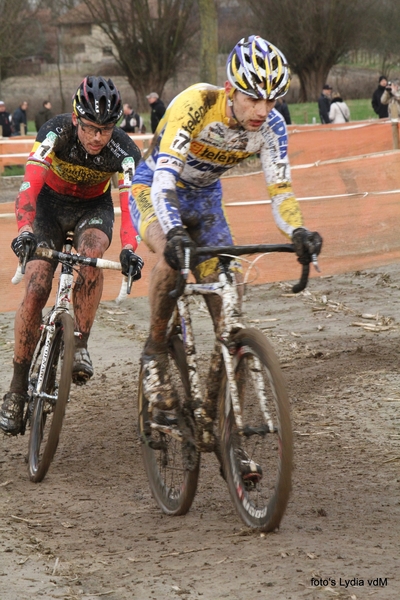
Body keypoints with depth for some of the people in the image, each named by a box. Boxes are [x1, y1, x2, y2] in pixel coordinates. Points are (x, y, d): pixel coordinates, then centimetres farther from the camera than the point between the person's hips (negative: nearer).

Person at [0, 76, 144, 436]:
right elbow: (30, 184, -39)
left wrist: (129, 249, -53)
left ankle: (80, 346, -21)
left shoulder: (124, 151, -27)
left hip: (94, 207, 0)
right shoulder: (56, 133, -29)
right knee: (35, 291, -14)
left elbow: (130, 202, -36)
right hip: (50, 203, 0)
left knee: (92, 253, -34)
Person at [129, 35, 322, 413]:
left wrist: (298, 233, -39)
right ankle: (154, 353, -18)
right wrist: (174, 232, -58)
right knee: (172, 255, -35)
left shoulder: (270, 126, -18)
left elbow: (280, 189, -18)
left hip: (205, 199, 5)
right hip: (154, 189, -5)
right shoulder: (195, 105, -33)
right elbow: (165, 174, -42)